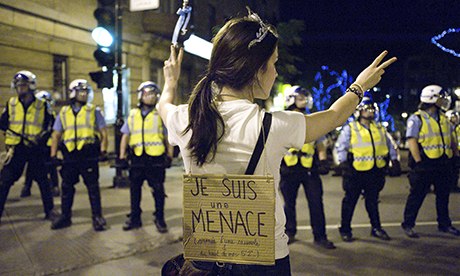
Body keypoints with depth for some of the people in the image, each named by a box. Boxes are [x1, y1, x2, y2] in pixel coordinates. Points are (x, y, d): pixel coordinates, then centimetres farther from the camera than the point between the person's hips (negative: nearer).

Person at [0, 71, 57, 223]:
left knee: (42, 180, 7)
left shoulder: (42, 106, 2)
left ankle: (50, 210, 19)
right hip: (16, 148, 1)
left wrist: (41, 137, -10)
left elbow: (49, 126, 6)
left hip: (34, 148, -1)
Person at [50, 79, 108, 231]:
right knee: (67, 187, 10)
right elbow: (56, 135, 12)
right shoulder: (63, 112, 11)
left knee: (93, 187, 1)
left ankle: (97, 217, 9)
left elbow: (103, 133, 2)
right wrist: (53, 155, 3)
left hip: (89, 154, -3)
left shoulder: (94, 111, 4)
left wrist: (103, 151, -10)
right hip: (70, 155, 3)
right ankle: (65, 216, 23)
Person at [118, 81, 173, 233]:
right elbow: (126, 136, 12)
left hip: (156, 158, -3)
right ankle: (134, 218, 23)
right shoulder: (133, 115, 10)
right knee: (134, 189, 10)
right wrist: (122, 155, 6)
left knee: (158, 190, 3)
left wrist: (169, 155, 1)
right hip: (137, 158, 3)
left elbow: (168, 136, 5)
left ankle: (159, 219, 15)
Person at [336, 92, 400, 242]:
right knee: (350, 201, 3)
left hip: (375, 171, 5)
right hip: (356, 171, -4)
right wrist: (343, 162, -16)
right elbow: (341, 146, -7)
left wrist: (394, 158, 14)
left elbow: (389, 144, 20)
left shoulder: (380, 128, 12)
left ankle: (376, 228, 24)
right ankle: (345, 230, 13)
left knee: (372, 200, 14)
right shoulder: (350, 128, -4)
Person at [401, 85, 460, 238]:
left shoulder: (443, 118, 14)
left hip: (444, 163, 7)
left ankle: (444, 224, 29)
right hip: (425, 164, -7)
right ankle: (408, 224, 9)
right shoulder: (416, 119, -9)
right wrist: (418, 161, -19)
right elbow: (412, 140, -15)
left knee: (443, 195, 15)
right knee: (417, 195, -1)